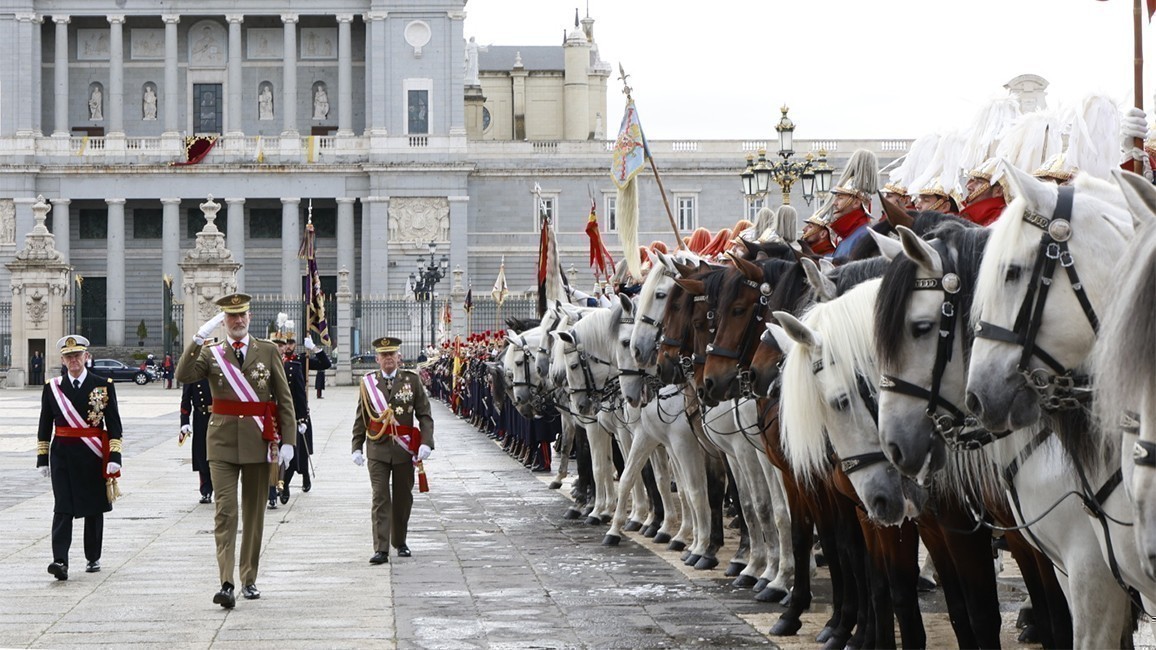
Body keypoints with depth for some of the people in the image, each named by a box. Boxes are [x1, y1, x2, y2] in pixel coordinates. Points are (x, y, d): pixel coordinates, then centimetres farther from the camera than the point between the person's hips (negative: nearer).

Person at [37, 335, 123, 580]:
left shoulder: (104, 386, 1)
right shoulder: (52, 388, 6)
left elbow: (114, 425, -1)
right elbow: (44, 427, 10)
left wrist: (114, 456, -9)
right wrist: (42, 458, 6)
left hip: (93, 456, 0)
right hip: (62, 456, 0)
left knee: (94, 509, 9)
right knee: (63, 509, -9)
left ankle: (93, 558, 22)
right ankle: (60, 561, -17)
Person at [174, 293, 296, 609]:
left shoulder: (268, 351, 6)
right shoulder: (210, 353, 6)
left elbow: (285, 399, 4)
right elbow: (183, 375, -13)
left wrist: (287, 441, -3)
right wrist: (199, 338, -19)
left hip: (259, 442, 1)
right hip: (223, 442, -1)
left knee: (254, 513, 8)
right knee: (225, 512, -9)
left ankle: (249, 580, 19)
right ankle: (226, 584, -14)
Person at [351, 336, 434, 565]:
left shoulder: (412, 380, 3)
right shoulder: (368, 382, 5)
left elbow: (424, 415, 1)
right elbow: (361, 418, 8)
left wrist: (426, 442, -12)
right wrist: (357, 447, 1)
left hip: (404, 449, 1)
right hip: (378, 450, -1)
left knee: (403, 498, 10)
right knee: (380, 498, -8)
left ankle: (400, 542, 28)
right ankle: (381, 549, -12)